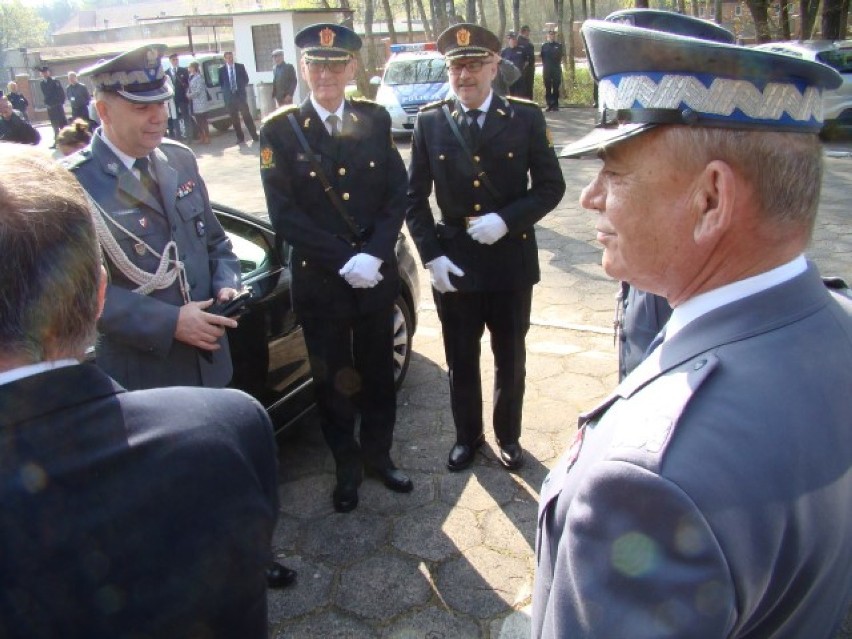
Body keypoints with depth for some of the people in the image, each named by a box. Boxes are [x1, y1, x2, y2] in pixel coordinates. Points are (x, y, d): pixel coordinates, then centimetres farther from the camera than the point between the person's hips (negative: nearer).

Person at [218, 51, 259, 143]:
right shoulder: (221, 69, 4)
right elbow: (221, 83, 10)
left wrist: (241, 87, 1)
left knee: (247, 116, -5)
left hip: (241, 95, -1)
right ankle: (240, 137, 11)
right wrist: (225, 90, 2)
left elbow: (246, 79, 8)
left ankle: (254, 136, 0)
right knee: (234, 118, 4)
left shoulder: (240, 66, 4)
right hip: (229, 97, 1)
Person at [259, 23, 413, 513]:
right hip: (319, 284, -2)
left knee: (379, 375, 16)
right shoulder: (280, 131, -6)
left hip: (377, 278, 2)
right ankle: (347, 468, 32)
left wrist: (372, 255, -15)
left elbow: (398, 196, -1)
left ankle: (378, 455, 37)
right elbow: (284, 215, -11)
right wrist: (344, 262, -17)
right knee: (334, 382, 12)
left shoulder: (375, 121, 2)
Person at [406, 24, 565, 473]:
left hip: (511, 259, 0)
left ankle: (508, 436, 37)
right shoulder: (429, 122, -1)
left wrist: (506, 220, -18)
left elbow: (551, 186, -4)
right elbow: (415, 197, 1)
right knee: (461, 360, 15)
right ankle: (467, 436, 36)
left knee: (510, 358, 15)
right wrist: (431, 255, -9)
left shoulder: (526, 118, -4)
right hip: (453, 262, 1)